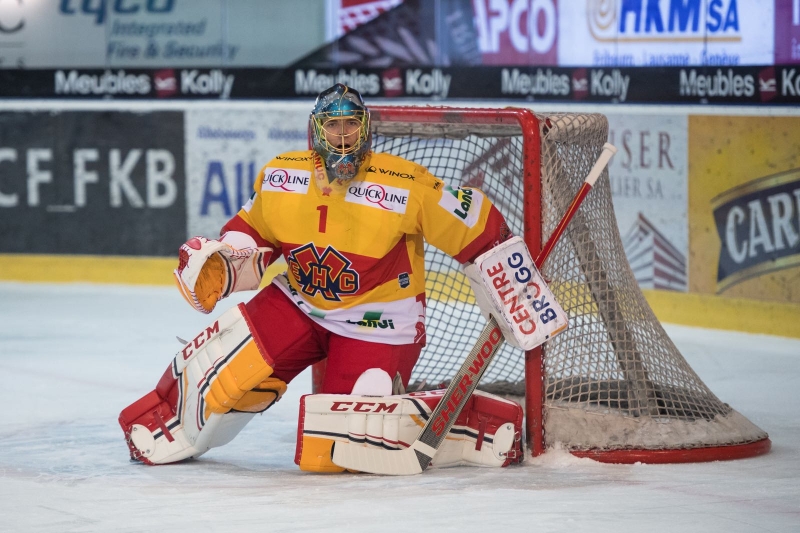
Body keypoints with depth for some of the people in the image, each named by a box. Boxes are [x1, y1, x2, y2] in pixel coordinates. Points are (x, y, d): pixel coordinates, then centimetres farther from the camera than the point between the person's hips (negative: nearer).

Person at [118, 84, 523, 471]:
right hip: (300, 304, 4)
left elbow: (479, 231, -16)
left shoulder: (407, 187, -22)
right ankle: (166, 423, 20)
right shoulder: (280, 177, -8)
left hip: (376, 323, -4)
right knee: (223, 362, -11)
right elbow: (254, 233, 10)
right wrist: (217, 262, -9)